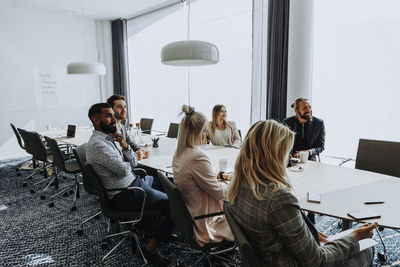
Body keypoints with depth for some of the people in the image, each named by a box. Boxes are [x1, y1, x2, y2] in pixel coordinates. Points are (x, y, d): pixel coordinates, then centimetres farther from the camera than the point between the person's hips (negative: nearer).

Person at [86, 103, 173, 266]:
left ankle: (161, 224, 31)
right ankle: (151, 248, -2)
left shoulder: (111, 137, 9)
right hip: (124, 196, -10)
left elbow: (134, 162, 8)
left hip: (133, 181, 10)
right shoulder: (97, 144, -21)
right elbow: (123, 169, -25)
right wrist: (127, 163, -2)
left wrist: (125, 146, -11)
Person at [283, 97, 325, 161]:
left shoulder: (319, 123, -1)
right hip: (292, 159, 0)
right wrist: (292, 154, -14)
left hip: (310, 160, 0)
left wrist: (309, 152, -16)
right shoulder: (287, 122, -1)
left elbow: (321, 146, 4)